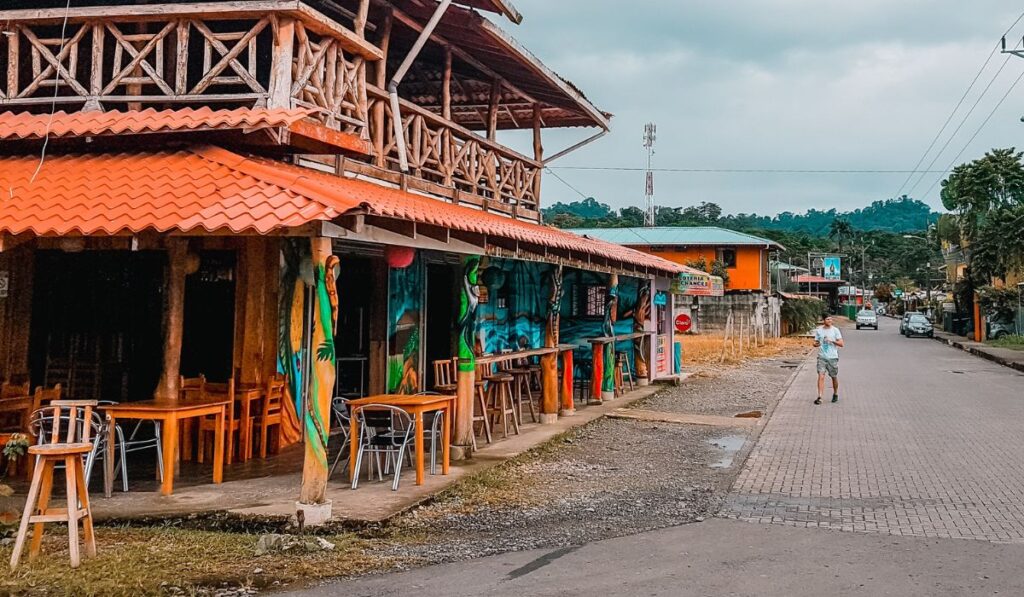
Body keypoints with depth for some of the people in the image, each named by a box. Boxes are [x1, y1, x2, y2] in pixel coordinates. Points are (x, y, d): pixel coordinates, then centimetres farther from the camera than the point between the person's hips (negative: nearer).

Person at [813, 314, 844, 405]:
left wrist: (832, 341, -19)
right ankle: (819, 397, -17)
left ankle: (835, 394, 34)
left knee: (834, 377, 12)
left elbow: (841, 344, -4)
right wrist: (816, 344, -10)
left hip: (833, 357, 0)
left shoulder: (835, 330, -1)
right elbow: (815, 342, 14)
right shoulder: (818, 330, 5)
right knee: (821, 376, -13)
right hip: (822, 357, 0)